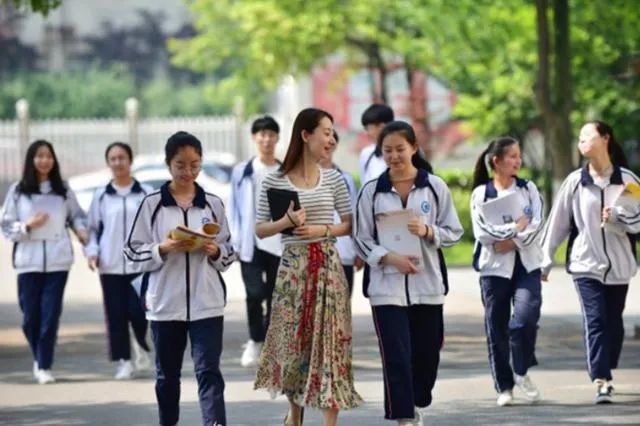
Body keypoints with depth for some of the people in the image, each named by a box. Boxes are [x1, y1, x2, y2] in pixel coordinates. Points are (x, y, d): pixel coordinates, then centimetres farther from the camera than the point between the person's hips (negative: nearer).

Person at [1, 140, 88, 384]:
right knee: (31, 314, 1)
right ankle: (39, 358, 26)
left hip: (57, 260, 0)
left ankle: (44, 366, -2)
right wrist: (28, 226, -13)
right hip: (29, 260, 0)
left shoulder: (63, 190, 6)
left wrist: (82, 230, -6)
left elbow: (76, 215, 15)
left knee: (51, 313, -7)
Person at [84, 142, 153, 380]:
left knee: (138, 312, -8)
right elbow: (93, 228, 10)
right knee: (116, 314, 0)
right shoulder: (101, 196, 7)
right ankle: (123, 362, 8)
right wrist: (91, 251, -5)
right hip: (110, 266, 2)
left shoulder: (146, 193, 3)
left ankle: (143, 347, 21)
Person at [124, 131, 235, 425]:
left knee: (209, 372, -9)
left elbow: (229, 252, 12)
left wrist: (215, 252, -10)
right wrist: (163, 249, -15)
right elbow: (133, 253, 1)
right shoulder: (152, 204, 0)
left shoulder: (212, 204, 5)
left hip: (207, 303, 0)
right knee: (167, 374, 12)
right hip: (165, 303, 0)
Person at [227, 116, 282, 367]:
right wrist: (237, 241, -2)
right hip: (251, 245, -1)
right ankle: (255, 341, 6)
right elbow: (233, 210, 5)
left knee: (276, 298, 4)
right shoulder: (242, 172, 4)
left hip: (280, 246, 1)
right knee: (255, 293, -14)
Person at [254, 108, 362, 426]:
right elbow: (260, 230, 3)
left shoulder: (333, 179, 4)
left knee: (329, 340, -3)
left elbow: (350, 225, 7)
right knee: (291, 340, 5)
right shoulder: (274, 182, -1)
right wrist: (286, 222, -15)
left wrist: (322, 229, -10)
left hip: (327, 266, 1)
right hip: (293, 266, -1)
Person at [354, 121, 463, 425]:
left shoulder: (434, 187, 3)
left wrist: (428, 231, -14)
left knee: (427, 353, 10)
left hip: (427, 284, 2)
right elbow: (362, 239, 2)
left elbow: (454, 232, 5)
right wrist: (389, 258, -14)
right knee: (396, 356, -9)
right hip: (387, 285, -2)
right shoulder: (371, 192, 1)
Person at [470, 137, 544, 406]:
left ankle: (521, 371, 3)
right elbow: (481, 231, -7)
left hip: (526, 263, 1)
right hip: (494, 265, -1)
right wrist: (515, 227, -11)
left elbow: (536, 224, -2)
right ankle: (504, 386, 12)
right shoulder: (481, 193, 3)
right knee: (496, 326, 2)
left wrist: (512, 241, -13)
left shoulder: (528, 189, 9)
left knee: (526, 315, -18)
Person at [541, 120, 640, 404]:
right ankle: (601, 382, -16)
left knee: (613, 322, 9)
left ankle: (606, 373, 25)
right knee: (595, 321, -11)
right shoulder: (575, 181, 2)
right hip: (586, 263, -1)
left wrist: (617, 215, -19)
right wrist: (545, 259, 3)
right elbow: (558, 221, 4)